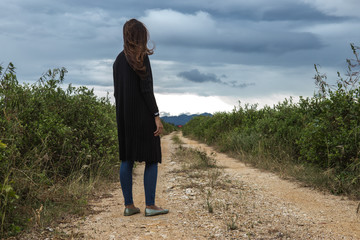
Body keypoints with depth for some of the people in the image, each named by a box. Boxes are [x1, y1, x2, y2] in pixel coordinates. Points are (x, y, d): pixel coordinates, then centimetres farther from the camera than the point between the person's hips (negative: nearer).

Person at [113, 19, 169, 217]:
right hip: (142, 115, -7)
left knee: (126, 159, 8)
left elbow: (117, 92, 12)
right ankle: (150, 206, 2)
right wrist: (156, 116, -14)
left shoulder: (119, 59, 10)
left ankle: (129, 205, 12)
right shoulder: (141, 57, -10)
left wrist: (122, 117, 18)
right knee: (152, 159, 1)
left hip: (124, 116, 7)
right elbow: (146, 89, -16)